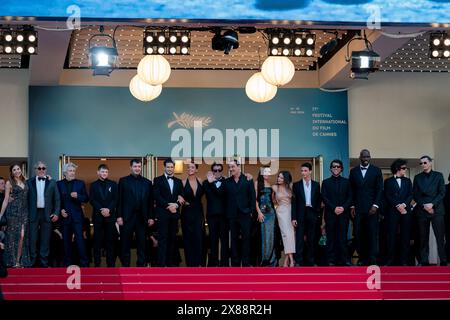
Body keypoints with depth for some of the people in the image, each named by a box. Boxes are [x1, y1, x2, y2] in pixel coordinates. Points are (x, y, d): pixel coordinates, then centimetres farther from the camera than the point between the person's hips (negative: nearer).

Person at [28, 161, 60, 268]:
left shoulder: (52, 183, 7)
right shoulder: (30, 182, 6)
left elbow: (57, 199, 6)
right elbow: (27, 199, 3)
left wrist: (56, 213, -3)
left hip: (47, 214, 1)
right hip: (33, 214, 0)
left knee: (45, 239, 4)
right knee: (33, 239, 1)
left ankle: (44, 262, 10)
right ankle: (32, 262, 8)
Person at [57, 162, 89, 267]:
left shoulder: (80, 183, 7)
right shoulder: (59, 184, 6)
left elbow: (86, 199, 5)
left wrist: (77, 196, -13)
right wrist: (61, 210, -7)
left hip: (77, 216, -1)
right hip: (65, 215, 1)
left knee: (80, 239, -7)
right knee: (66, 241, 5)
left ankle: (84, 263, -5)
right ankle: (67, 264, 12)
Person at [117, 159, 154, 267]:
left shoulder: (147, 182, 11)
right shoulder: (123, 181, 5)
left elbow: (150, 201, 9)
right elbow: (119, 200, 0)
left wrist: (151, 217, 3)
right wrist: (119, 216, -7)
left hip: (142, 218, 2)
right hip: (127, 217, -2)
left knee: (142, 244, 4)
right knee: (126, 243, 3)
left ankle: (141, 265, 10)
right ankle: (125, 265, 9)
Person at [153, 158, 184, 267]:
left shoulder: (178, 181, 16)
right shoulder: (158, 180, 4)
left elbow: (182, 197, 10)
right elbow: (157, 196, -7)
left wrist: (176, 205, -10)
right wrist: (168, 206, -15)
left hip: (174, 213, 4)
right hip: (163, 213, -4)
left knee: (172, 238, 4)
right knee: (163, 239, -6)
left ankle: (170, 262, 8)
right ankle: (161, 263, -8)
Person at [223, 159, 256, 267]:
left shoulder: (248, 180, 2)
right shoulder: (227, 182, 8)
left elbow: (253, 197, 1)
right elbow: (225, 198, 7)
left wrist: (251, 211, -5)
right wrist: (227, 213, 0)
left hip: (245, 214, -2)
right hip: (232, 215, 2)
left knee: (245, 239, 0)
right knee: (234, 240, 5)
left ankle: (246, 263, 4)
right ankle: (235, 263, 10)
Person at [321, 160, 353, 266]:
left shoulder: (346, 182, 14)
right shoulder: (326, 182, 11)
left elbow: (350, 197, 8)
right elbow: (324, 197, 2)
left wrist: (343, 207, -9)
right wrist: (334, 208, -10)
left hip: (344, 213, 1)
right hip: (330, 214, -1)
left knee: (343, 237, -2)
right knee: (331, 238, -2)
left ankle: (342, 260, 0)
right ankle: (331, 260, -1)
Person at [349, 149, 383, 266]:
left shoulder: (376, 171, 6)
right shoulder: (353, 171, 11)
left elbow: (379, 189, 2)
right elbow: (351, 190, 11)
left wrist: (375, 205, -8)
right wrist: (352, 206, 4)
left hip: (371, 208, -2)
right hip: (358, 208, 2)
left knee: (372, 234, -5)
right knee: (359, 234, -2)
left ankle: (372, 260, -2)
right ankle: (361, 258, 3)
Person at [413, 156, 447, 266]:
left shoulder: (438, 175, 9)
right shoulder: (417, 177, 14)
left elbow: (442, 192, 1)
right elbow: (415, 195, 8)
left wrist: (432, 204, -11)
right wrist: (424, 205, -7)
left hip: (437, 209, -2)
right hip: (422, 210, 2)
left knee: (440, 237, -8)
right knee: (423, 238, 0)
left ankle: (443, 261, -7)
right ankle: (424, 262, 1)